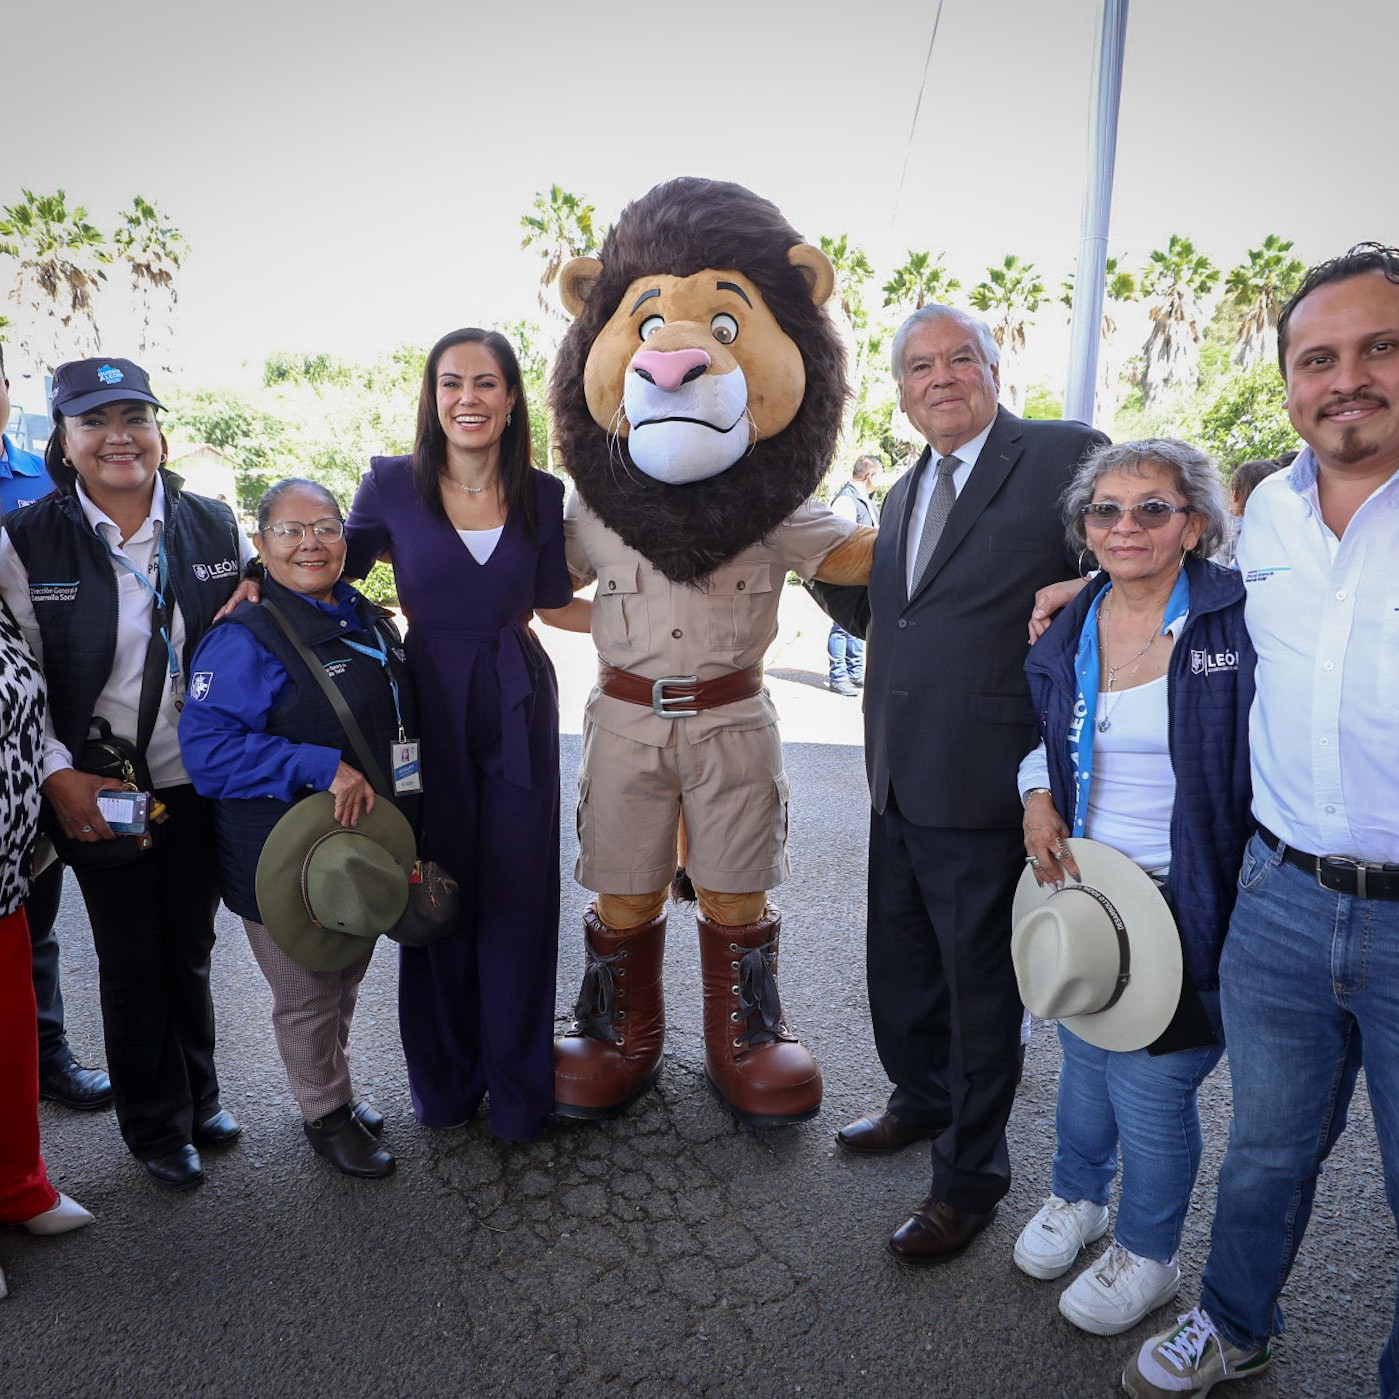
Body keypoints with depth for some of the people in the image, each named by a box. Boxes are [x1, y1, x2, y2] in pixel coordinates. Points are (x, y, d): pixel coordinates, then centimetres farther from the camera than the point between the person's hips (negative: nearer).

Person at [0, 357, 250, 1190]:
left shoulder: (216, 528, 0)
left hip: (201, 784, 2)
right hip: (99, 796, -2)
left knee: (191, 948, 17)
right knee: (132, 961, 11)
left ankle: (199, 1097, 40)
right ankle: (157, 1126, 33)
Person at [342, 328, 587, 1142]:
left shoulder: (542, 494, 1)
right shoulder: (392, 484, -3)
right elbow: (336, 570, 10)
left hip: (518, 709, 1)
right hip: (431, 706, -1)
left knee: (518, 897, 7)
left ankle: (519, 1089, 27)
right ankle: (445, 1082, 33)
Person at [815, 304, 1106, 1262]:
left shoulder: (1065, 455, -8)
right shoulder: (905, 494, 15)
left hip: (984, 780, -7)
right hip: (900, 780, 8)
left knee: (980, 983, 9)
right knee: (901, 965, 23)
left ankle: (972, 1175, 29)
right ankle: (922, 1101, 48)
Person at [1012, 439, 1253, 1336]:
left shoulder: (1239, 620, -12)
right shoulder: (1066, 634, 3)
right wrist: (1038, 799, 0)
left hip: (1181, 904, -4)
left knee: (1151, 1084, 7)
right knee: (1085, 1058, 21)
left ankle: (1148, 1254, 35)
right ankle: (1076, 1196, 48)